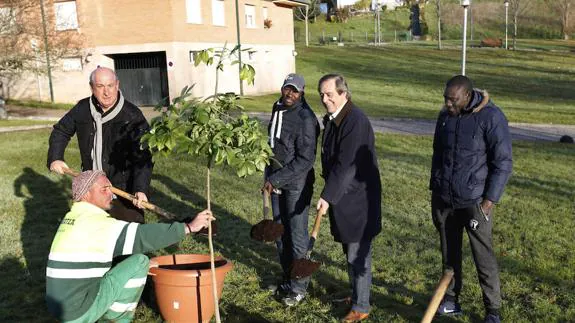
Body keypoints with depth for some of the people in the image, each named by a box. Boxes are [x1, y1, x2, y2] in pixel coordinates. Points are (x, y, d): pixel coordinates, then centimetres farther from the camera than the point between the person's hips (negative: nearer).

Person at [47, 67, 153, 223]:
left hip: (125, 190, -5)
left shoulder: (133, 116, -18)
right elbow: (61, 131, 15)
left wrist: (140, 189, -33)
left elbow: (142, 157, -21)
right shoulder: (82, 109, -3)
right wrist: (55, 158, 0)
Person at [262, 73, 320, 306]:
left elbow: (305, 160, -21)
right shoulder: (277, 108, 7)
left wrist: (276, 180, -20)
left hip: (297, 184, -8)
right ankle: (287, 277, 33)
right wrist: (270, 177, 15)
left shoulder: (306, 119, -19)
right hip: (276, 181, 8)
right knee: (280, 231, 16)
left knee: (297, 234, 1)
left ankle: (299, 287, 16)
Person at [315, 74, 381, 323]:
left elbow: (345, 164, -25)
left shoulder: (355, 121, -21)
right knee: (350, 250, 20)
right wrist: (329, 194, 14)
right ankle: (355, 294, 37)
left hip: (357, 198, -9)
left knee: (358, 253, 2)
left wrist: (327, 196, -24)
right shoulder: (331, 119, 8)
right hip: (342, 196, 9)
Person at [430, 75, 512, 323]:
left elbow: (503, 163, -11)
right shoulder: (445, 116, 6)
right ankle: (451, 300, 28)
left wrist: (489, 200, -13)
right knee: (449, 254, 14)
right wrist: (435, 192, 15)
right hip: (444, 199, 5)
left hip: (474, 201, -5)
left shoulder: (491, 117, -12)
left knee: (484, 257, 3)